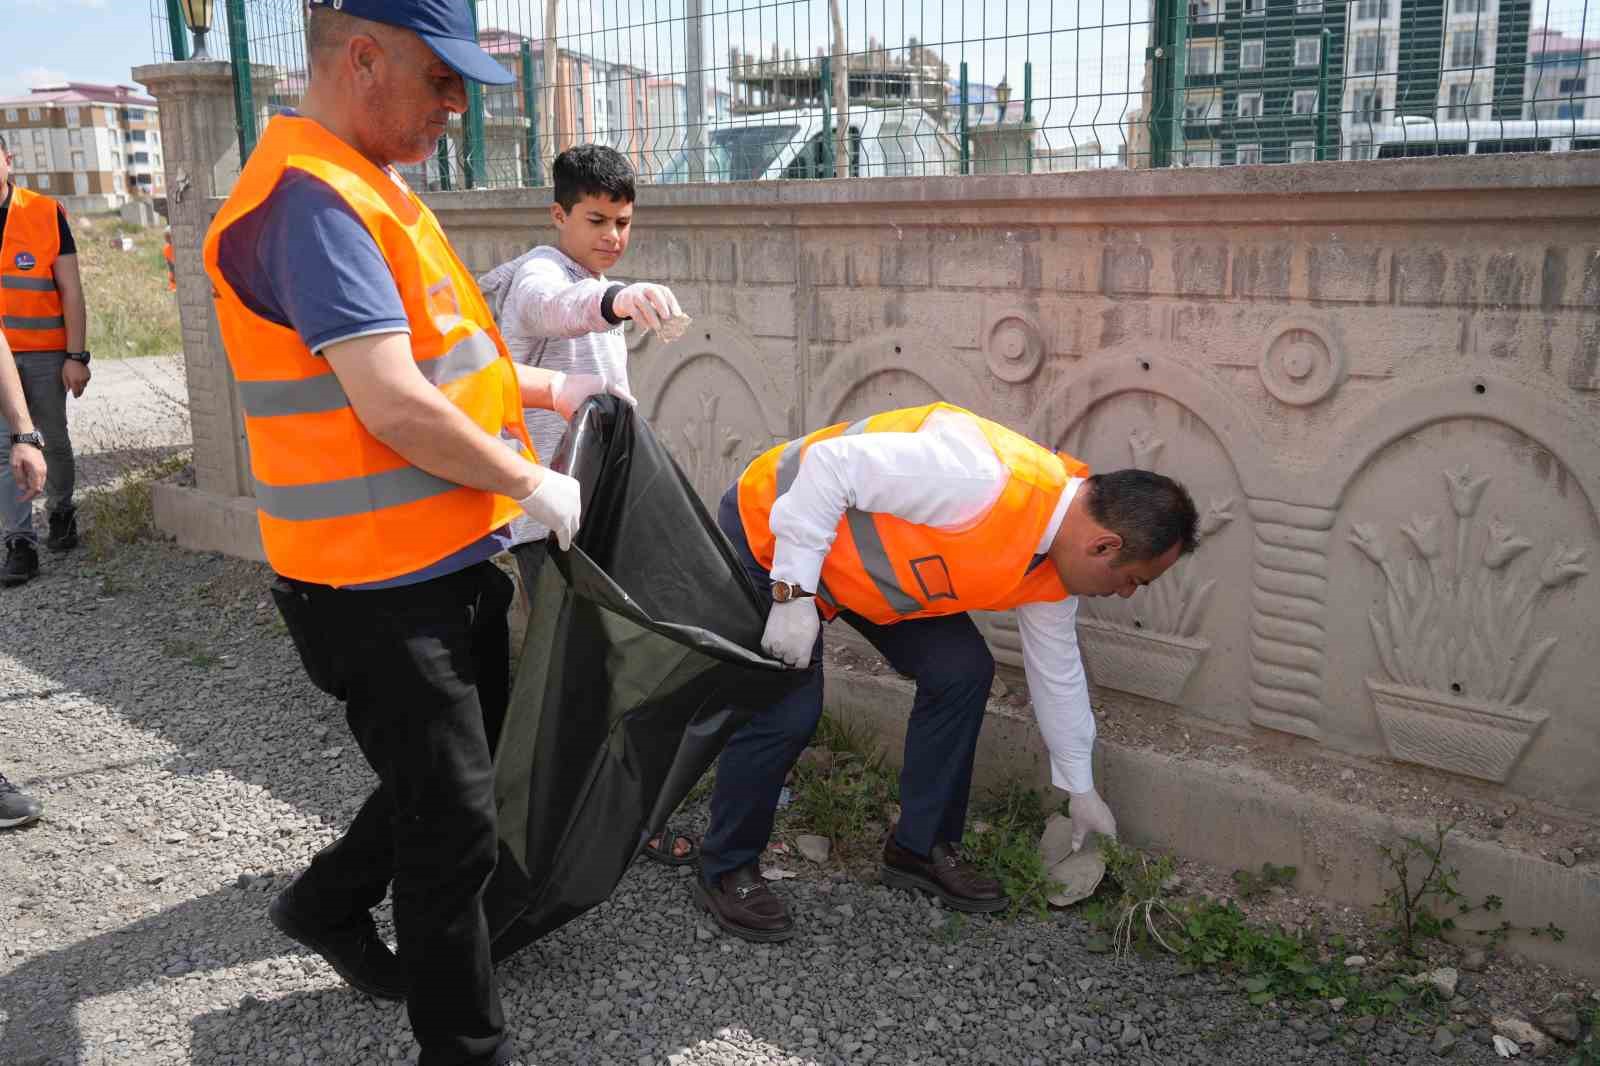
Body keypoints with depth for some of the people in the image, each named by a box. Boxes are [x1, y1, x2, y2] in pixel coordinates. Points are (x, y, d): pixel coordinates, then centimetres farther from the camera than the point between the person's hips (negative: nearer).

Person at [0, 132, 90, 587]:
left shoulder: (46, 212, -2)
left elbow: (70, 290, -2)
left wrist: (76, 356, -7)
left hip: (44, 353, -1)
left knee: (55, 440, 12)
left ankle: (61, 511, 35)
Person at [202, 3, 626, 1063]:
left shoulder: (369, 188, 13)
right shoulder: (309, 200, -21)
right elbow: (392, 404, -27)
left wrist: (547, 388, 18)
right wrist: (531, 483, -15)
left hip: (448, 562, 10)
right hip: (381, 588, -10)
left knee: (465, 770, 25)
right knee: (454, 824, 2)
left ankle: (328, 903, 47)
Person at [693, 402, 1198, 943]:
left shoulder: (1055, 565, -7)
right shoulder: (983, 479, -37)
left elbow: (1057, 671, 8)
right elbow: (830, 464, -33)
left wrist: (1081, 790, 17)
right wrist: (794, 593, -31)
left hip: (864, 555, 8)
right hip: (769, 533, -8)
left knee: (961, 672, -2)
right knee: (785, 710, -15)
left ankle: (920, 847, 14)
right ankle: (726, 870, 8)